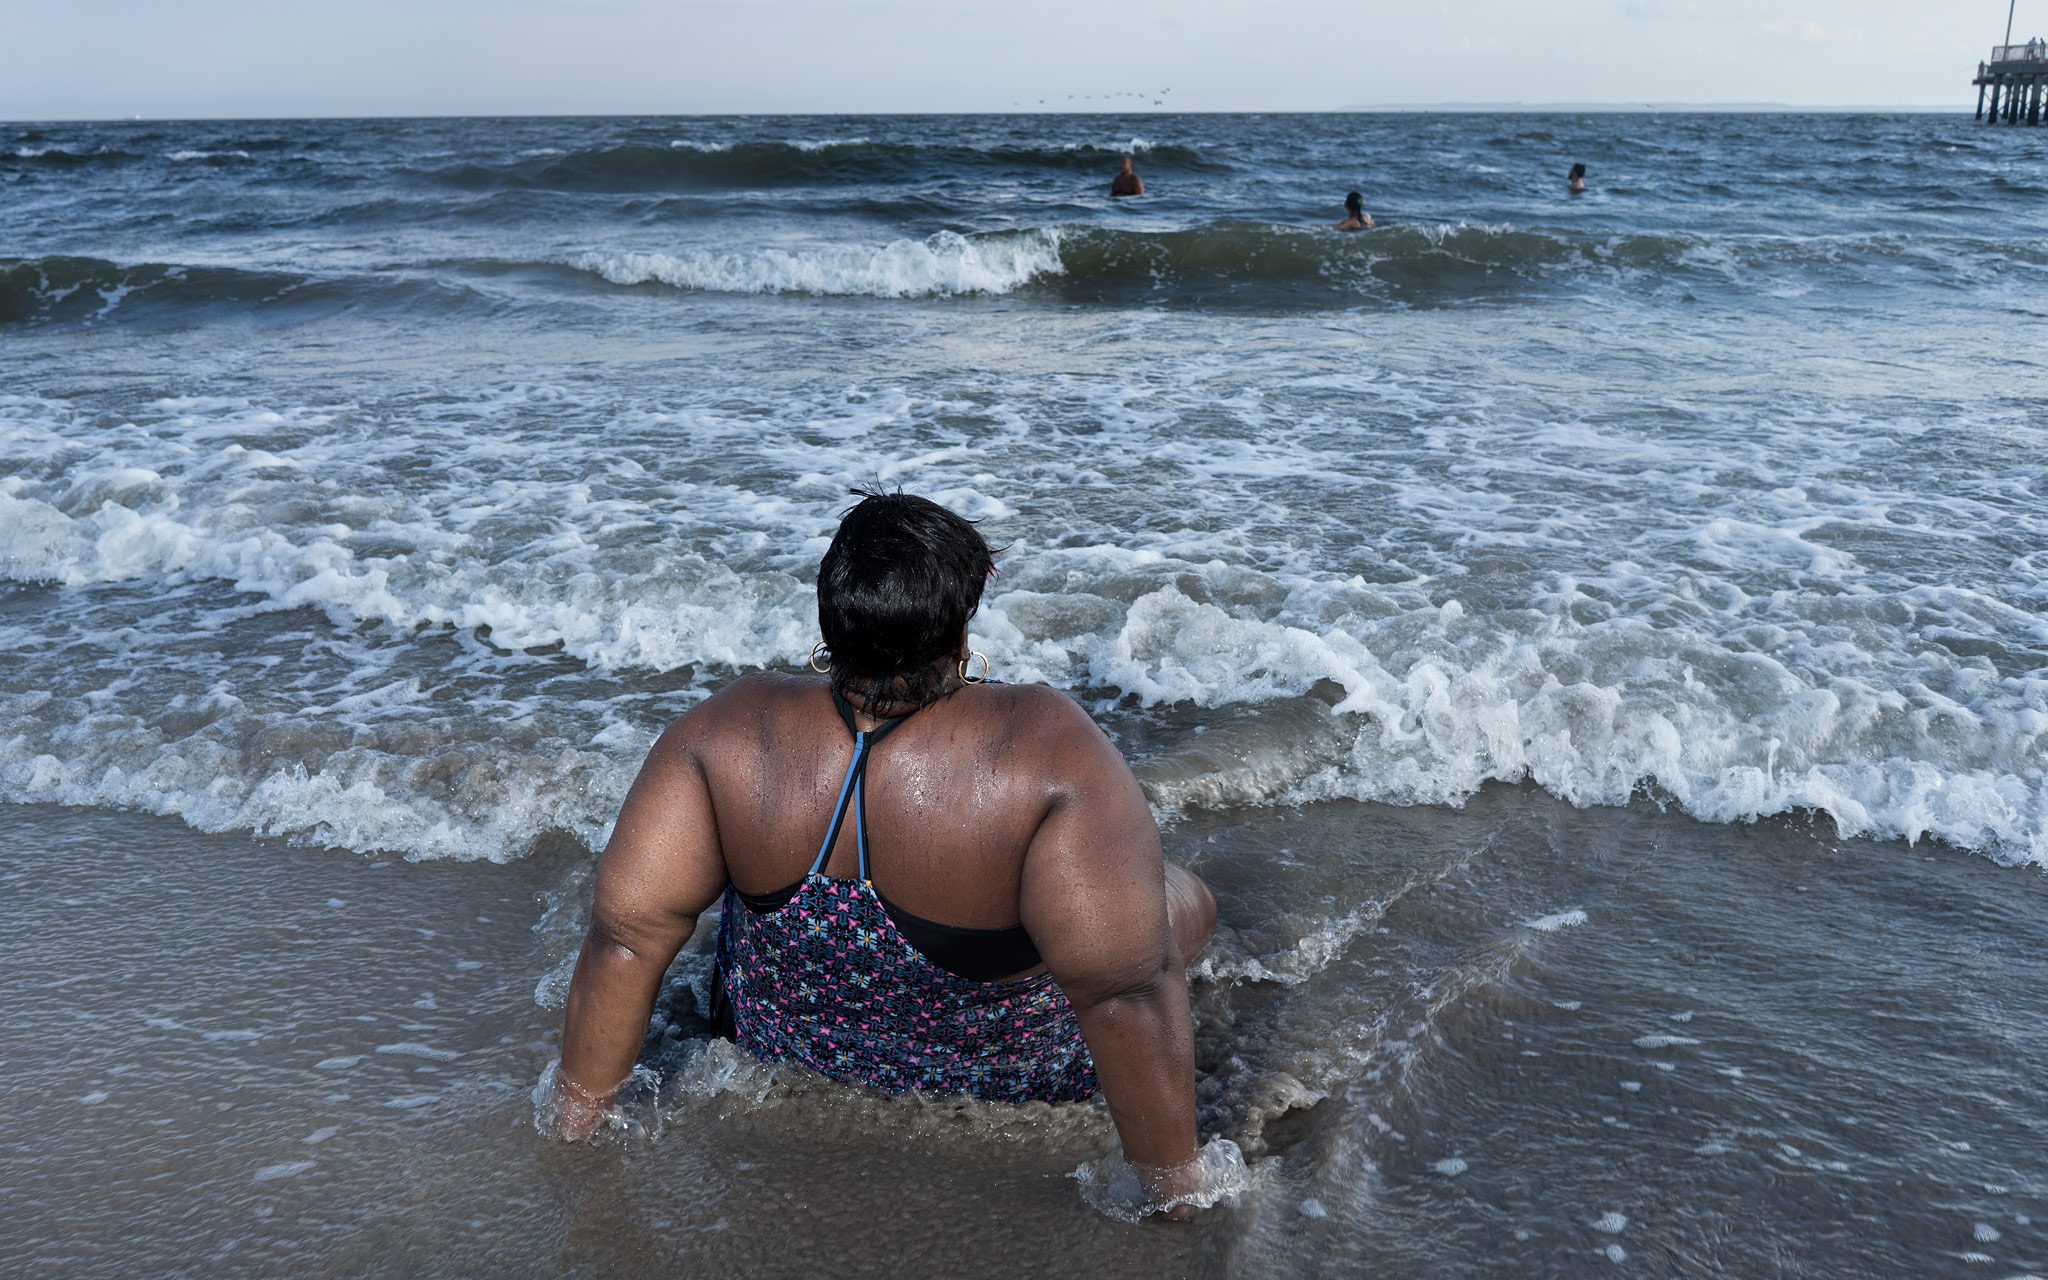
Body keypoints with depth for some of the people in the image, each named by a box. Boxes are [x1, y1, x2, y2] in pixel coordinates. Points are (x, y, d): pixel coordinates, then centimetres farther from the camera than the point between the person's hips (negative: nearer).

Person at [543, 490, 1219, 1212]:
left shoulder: (730, 729, -25)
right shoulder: (1047, 749, -35)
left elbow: (625, 933, -20)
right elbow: (1126, 993, -33)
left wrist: (573, 1121, -6)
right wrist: (1175, 1188, -19)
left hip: (783, 1040, 3)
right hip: (1007, 1072, -3)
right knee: (1185, 899, 23)